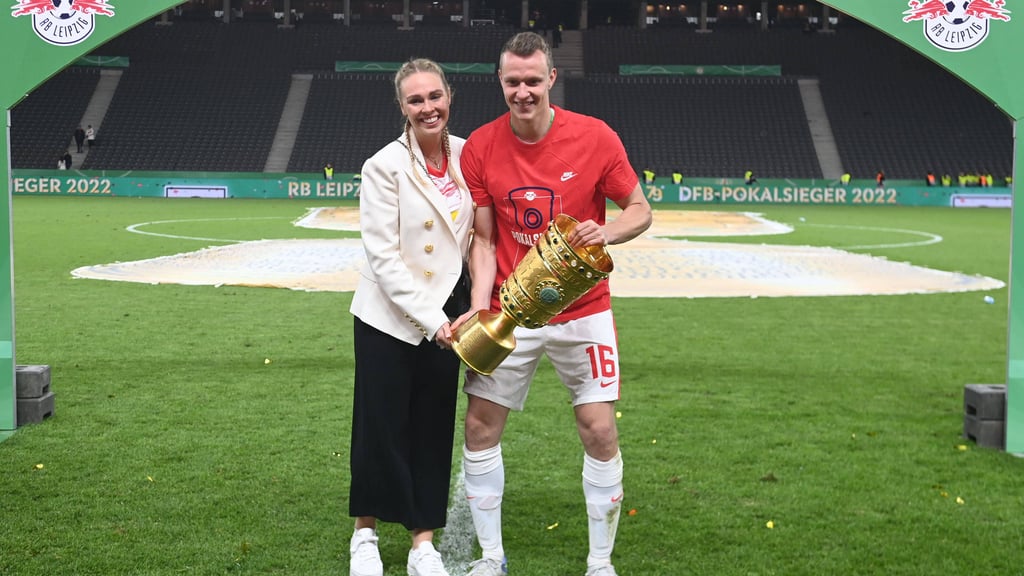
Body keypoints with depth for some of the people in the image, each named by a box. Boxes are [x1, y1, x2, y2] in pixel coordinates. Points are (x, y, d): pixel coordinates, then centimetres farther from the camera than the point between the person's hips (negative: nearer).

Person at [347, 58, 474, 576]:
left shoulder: (467, 156, 0)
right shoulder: (385, 167, -12)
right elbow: (383, 257, -16)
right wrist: (430, 318, -20)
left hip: (445, 317, 4)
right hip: (388, 319, -4)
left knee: (433, 432, 9)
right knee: (381, 428, 4)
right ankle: (365, 534, 24)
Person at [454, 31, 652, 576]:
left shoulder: (595, 137, -10)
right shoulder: (480, 148, -6)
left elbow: (640, 210, -2)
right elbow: (483, 240, -1)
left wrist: (608, 232, -24)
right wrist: (479, 306, -15)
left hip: (583, 311, -1)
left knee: (600, 431, -3)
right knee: (480, 427, 2)